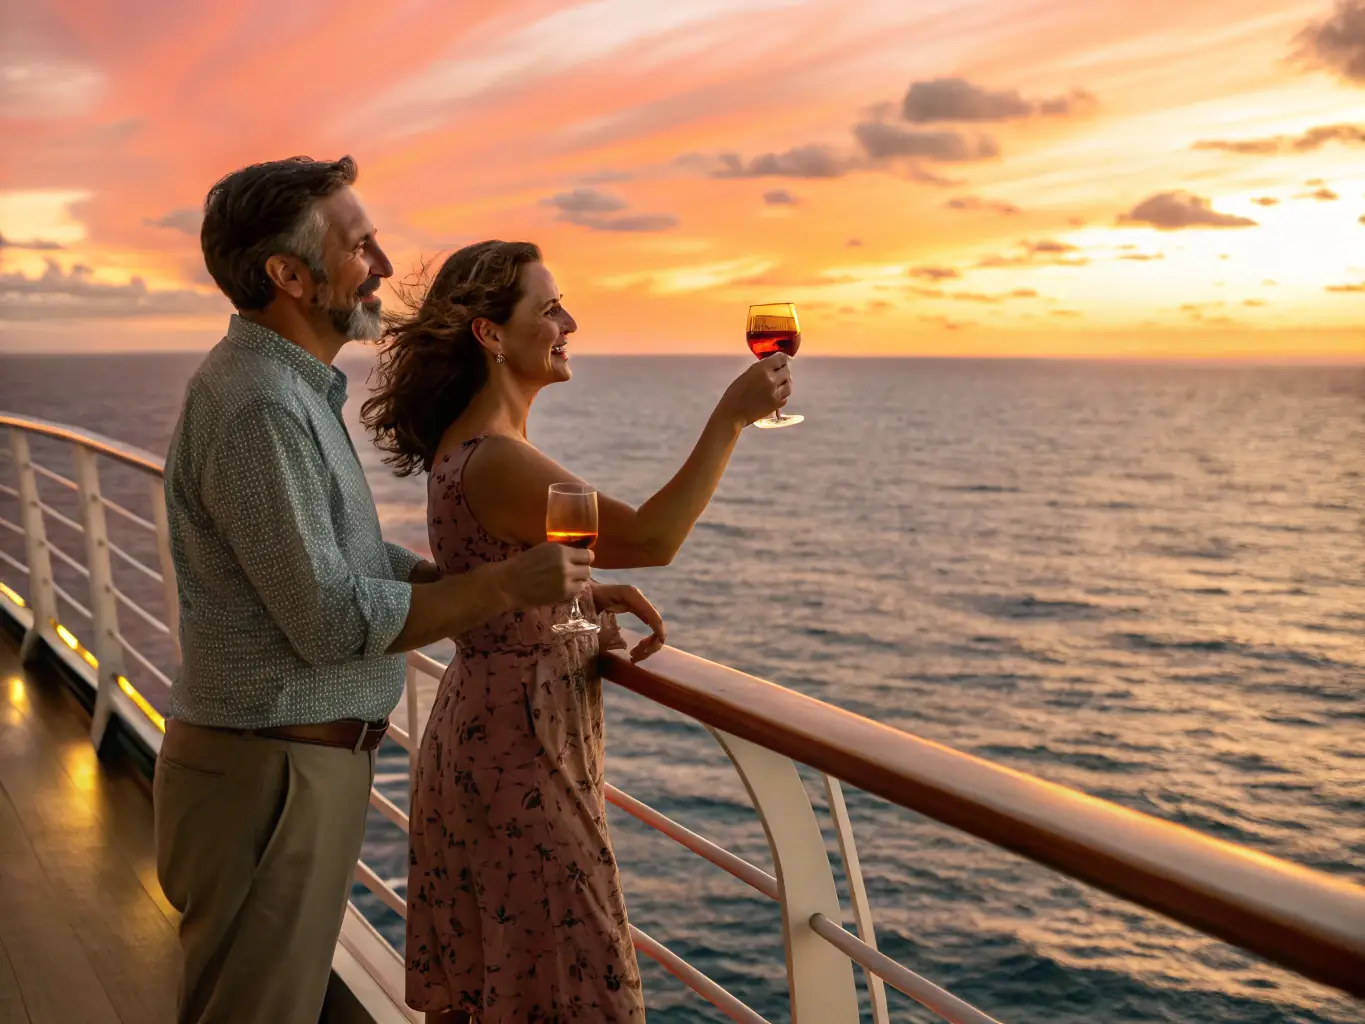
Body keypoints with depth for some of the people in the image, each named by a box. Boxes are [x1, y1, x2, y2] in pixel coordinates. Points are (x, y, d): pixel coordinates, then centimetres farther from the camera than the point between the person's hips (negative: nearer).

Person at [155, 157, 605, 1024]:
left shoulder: (293, 390, 11)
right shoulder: (260, 407, -23)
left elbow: (351, 556, 15)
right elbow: (332, 621, -24)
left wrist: (531, 585, 6)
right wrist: (507, 585, -17)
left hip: (310, 763, 10)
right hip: (270, 779, -10)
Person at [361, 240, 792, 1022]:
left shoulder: (465, 441, 7)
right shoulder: (494, 462, -24)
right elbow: (650, 539, -30)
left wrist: (595, 627, 5)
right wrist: (731, 416, -25)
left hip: (481, 723, 9)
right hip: (520, 746, -9)